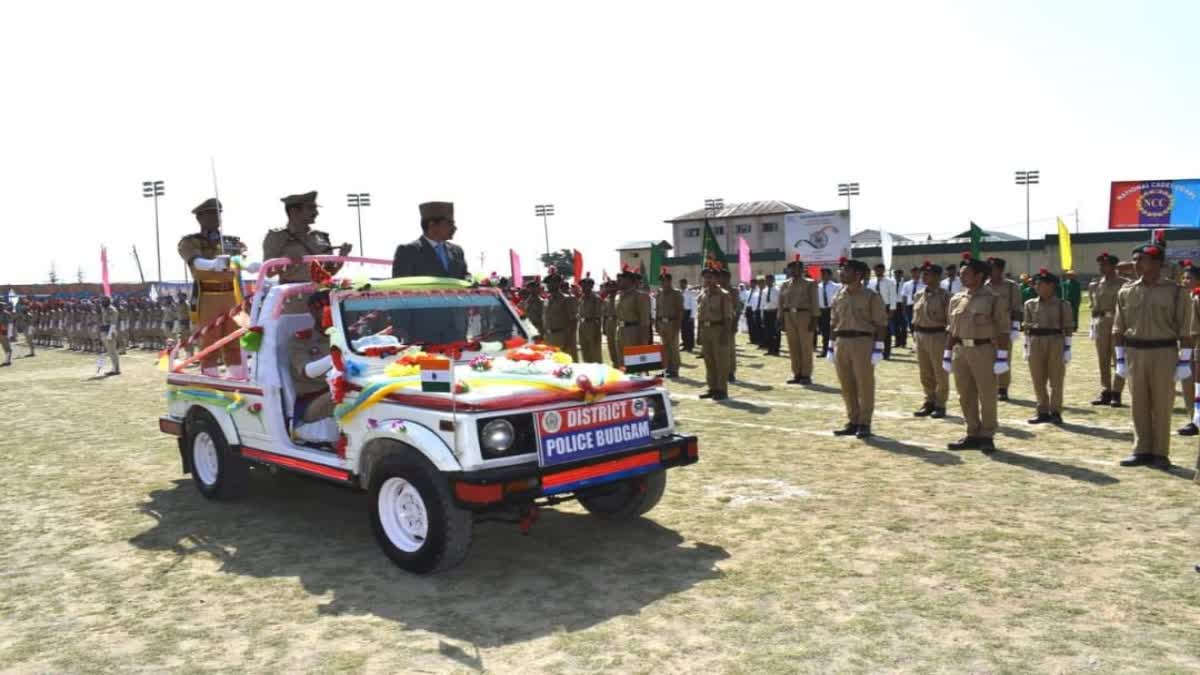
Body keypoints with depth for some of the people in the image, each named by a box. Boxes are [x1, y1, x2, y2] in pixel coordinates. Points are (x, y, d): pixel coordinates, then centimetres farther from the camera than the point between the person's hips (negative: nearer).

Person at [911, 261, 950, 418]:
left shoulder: (944, 295, -9)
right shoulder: (919, 295, 9)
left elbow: (950, 319, -10)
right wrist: (915, 334, 13)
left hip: (937, 336, -6)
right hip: (920, 336, 6)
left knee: (940, 374, 3)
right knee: (925, 374, 13)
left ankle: (940, 405, 12)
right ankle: (929, 402, 24)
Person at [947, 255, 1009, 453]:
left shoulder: (993, 299, -6)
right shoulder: (956, 299, 11)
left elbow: (1003, 329, -8)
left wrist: (1002, 356, -14)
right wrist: (948, 354, 12)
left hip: (984, 350, -6)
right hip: (960, 351, 6)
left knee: (987, 396, 1)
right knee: (966, 396, 10)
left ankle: (987, 437, 11)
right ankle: (973, 435, 20)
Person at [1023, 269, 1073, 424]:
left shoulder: (1062, 305, -1)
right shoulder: (1030, 304, 8)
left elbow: (1068, 328, -1)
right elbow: (1026, 326, 10)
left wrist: (1067, 348, -6)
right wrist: (1027, 347, 6)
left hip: (1056, 343, -3)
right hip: (1035, 344, 3)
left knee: (1056, 380, 2)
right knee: (1038, 381, 6)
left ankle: (1055, 412, 11)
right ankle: (1043, 412, 16)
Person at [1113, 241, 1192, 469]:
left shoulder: (1175, 292, -4)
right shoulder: (1126, 291, 5)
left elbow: (1184, 330, -5)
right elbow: (1119, 328, 7)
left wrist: (1184, 362, -8)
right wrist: (1120, 359, 4)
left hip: (1164, 354, -3)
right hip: (1134, 353, 3)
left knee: (1162, 406, 4)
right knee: (1139, 405, 7)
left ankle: (1160, 453, 13)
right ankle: (1142, 451, 16)